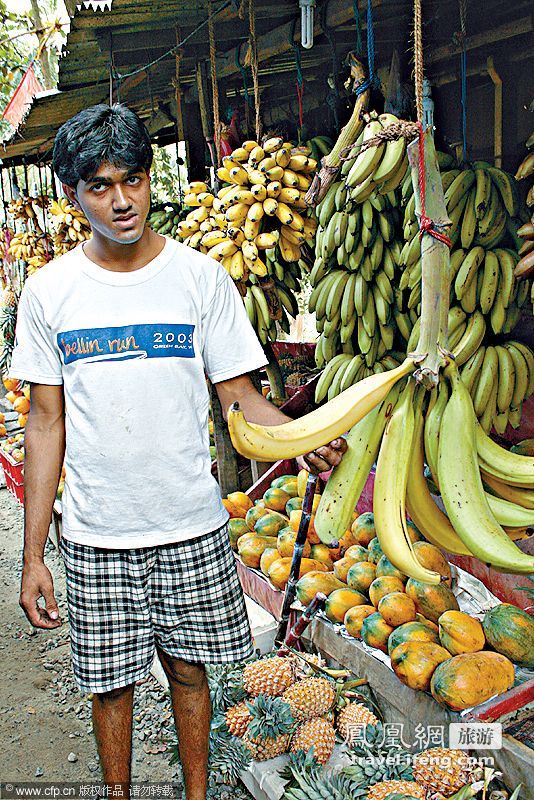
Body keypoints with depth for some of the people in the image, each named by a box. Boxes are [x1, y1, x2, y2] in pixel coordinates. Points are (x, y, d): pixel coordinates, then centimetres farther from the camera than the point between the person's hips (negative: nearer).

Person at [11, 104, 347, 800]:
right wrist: (32, 555, 0)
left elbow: (240, 396, -4)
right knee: (110, 680, 14)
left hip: (192, 528, 0)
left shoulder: (201, 277, -5)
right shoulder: (48, 292, -2)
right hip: (97, 534, 1)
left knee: (188, 667, 15)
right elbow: (46, 424, 1)